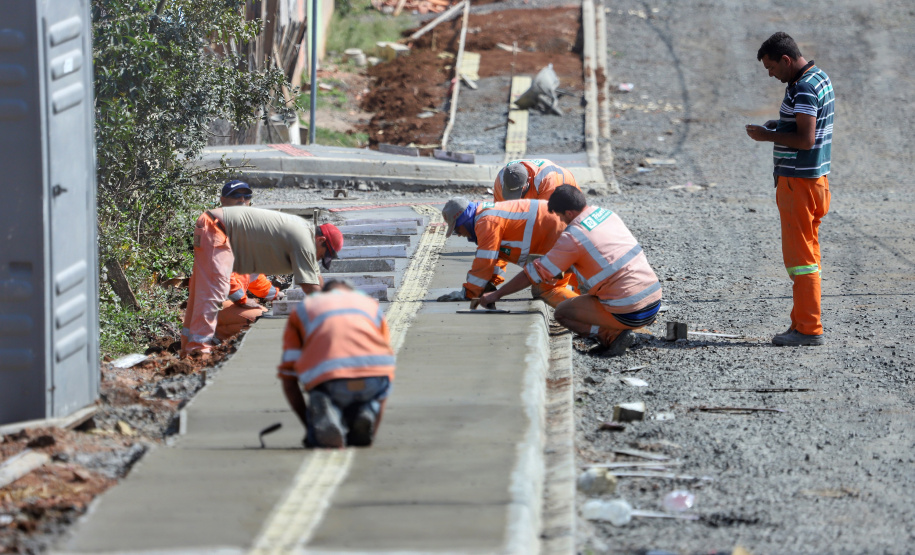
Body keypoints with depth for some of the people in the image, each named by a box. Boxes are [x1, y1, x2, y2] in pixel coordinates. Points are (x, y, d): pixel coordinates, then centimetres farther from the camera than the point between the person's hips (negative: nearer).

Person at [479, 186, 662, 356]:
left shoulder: (573, 237, -11)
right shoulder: (608, 215, 10)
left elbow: (535, 273, -6)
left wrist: (497, 294, 4)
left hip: (629, 314, -7)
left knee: (562, 313, 9)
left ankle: (611, 335, -6)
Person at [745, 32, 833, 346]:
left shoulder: (805, 89, -20)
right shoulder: (820, 78, 13)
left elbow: (805, 140, -26)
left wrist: (768, 136, -15)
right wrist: (778, 126, 11)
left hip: (799, 181, -11)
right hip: (814, 178, 11)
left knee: (800, 255, -7)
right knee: (807, 253, 14)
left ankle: (809, 329, -5)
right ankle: (803, 324, 19)